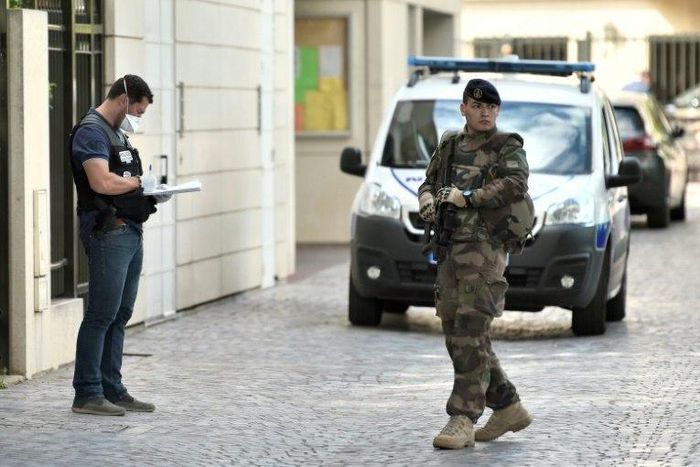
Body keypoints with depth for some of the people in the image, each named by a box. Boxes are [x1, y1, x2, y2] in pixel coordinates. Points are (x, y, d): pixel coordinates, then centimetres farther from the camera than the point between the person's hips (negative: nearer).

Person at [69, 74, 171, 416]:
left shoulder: (117, 133, 21)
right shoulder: (92, 131, -11)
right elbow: (102, 182, -23)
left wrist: (153, 194, 10)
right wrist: (139, 181, -8)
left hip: (131, 232, 10)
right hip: (108, 231, -10)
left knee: (120, 315, 11)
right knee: (101, 316, -9)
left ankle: (112, 390, 16)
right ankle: (87, 394, -6)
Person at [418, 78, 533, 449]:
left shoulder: (506, 147, -1)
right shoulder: (449, 145, 18)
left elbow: (516, 185, -18)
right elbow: (429, 181, 26)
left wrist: (467, 198, -17)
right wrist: (428, 197, 2)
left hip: (483, 250, -7)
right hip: (449, 251, 7)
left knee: (470, 335, -14)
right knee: (457, 337, 9)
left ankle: (463, 419, -15)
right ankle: (509, 408, 20)